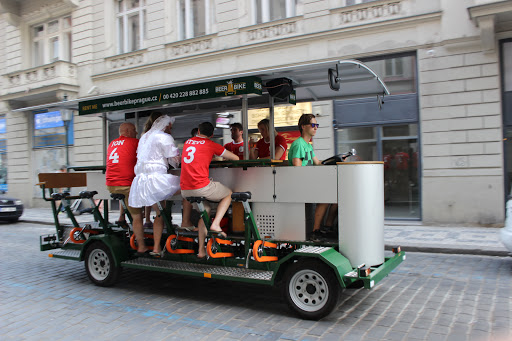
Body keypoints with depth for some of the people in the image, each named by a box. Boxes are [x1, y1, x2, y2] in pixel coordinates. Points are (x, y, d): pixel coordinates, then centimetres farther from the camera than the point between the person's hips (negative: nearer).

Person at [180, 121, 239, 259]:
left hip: (184, 190, 6)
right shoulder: (210, 144, 2)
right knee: (228, 194, 19)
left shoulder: (188, 142, 17)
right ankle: (216, 224, 1)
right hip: (201, 187, -6)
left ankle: (201, 250, 22)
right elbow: (236, 158, 8)